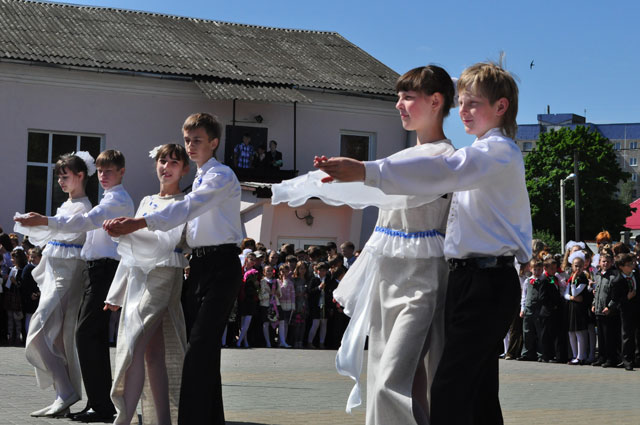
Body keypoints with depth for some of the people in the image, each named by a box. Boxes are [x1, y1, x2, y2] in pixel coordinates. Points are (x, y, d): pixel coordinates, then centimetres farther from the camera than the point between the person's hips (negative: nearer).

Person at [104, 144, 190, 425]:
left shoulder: (184, 203, 0)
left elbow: (167, 241, -17)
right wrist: (116, 293, 21)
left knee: (135, 347, -16)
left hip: (164, 277, -7)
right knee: (153, 352, 4)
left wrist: (127, 231, -27)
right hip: (137, 276, 7)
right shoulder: (146, 202, 20)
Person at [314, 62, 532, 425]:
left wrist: (365, 171, -36)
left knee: (450, 393, -15)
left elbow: (440, 173, -27)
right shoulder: (483, 154, 21)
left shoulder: (498, 151, -12)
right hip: (472, 277, 11)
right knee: (478, 392, 14)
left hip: (487, 282, -11)